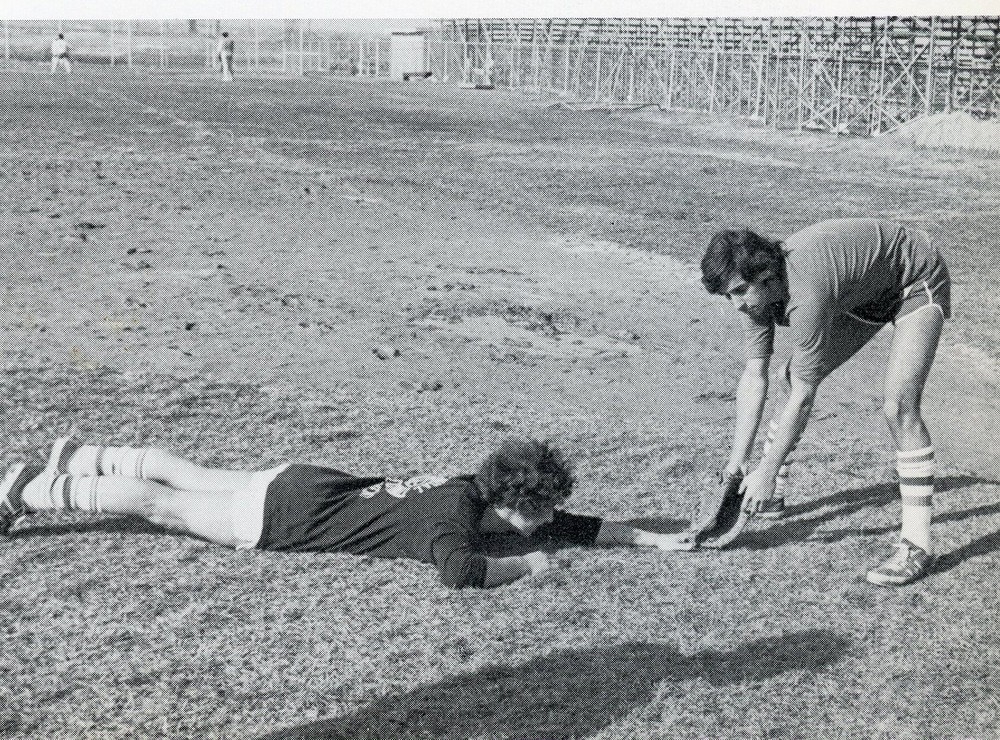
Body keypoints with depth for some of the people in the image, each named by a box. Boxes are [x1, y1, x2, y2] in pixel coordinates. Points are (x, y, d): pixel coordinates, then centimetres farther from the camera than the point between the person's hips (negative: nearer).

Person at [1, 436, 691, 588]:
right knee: (160, 503, 5)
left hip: (308, 485, 7)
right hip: (286, 514, -7)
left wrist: (653, 539, 3)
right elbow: (460, 571, -48)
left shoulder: (479, 492, -2)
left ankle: (81, 458, 39)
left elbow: (572, 525, 8)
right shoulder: (458, 511, -27)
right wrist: (525, 565, -30)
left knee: (190, 477, 23)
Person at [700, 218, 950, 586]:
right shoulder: (753, 289, -16)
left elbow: (803, 398, -33)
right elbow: (753, 378, -12)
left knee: (899, 404, -25)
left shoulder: (805, 294, -40)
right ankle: (768, 495, 22)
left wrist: (767, 471, -28)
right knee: (792, 376, 5)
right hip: (863, 292, 9)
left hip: (917, 281, -9)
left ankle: (917, 544, -20)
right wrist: (738, 460, -15)